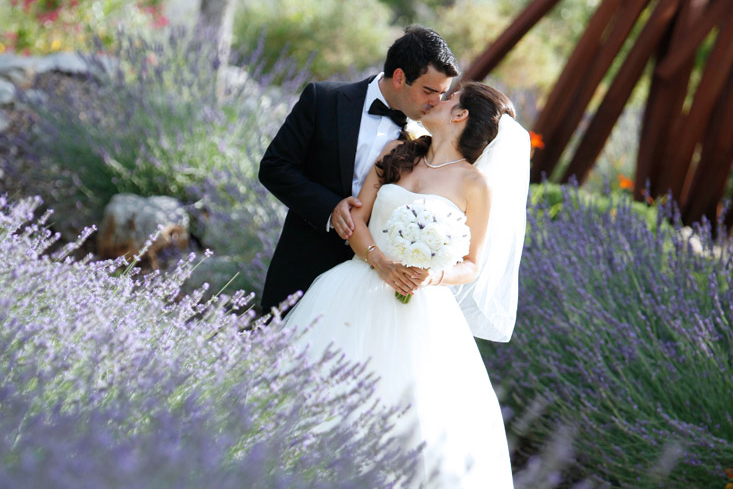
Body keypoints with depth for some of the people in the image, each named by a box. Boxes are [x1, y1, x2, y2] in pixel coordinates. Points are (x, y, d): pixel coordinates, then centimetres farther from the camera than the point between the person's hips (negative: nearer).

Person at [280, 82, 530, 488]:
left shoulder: (475, 184, 1)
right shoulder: (396, 153, 12)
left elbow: (472, 266, 4)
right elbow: (356, 219, 6)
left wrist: (433, 277, -17)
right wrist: (381, 262, -12)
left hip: (418, 313, -3)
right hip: (357, 296, 3)